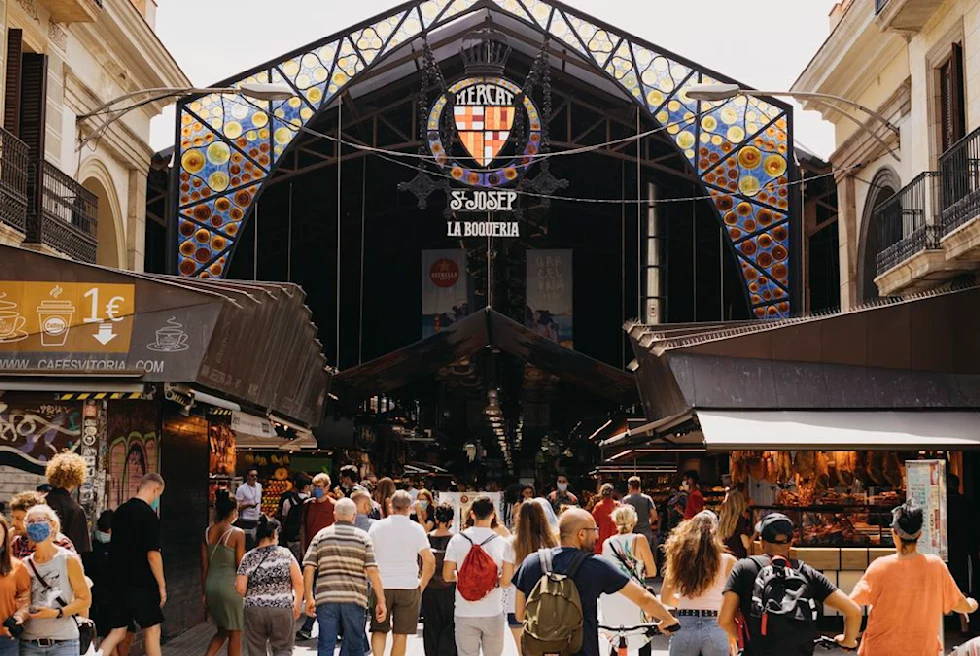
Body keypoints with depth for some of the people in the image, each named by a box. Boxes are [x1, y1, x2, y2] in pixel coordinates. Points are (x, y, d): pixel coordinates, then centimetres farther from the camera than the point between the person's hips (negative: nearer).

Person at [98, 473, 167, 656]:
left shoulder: (120, 511, 8)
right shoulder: (149, 515, -15)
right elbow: (152, 554, -18)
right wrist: (162, 585, -10)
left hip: (118, 582, 7)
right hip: (141, 584, -7)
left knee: (117, 632, 10)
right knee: (152, 629, 7)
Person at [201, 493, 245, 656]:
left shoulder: (208, 532, 4)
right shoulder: (237, 533, -12)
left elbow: (204, 565, 8)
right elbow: (240, 565, -10)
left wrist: (205, 592, 15)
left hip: (211, 584, 6)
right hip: (230, 585, -6)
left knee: (222, 631, 20)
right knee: (235, 634, 8)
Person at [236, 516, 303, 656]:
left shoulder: (248, 558, 3)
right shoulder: (285, 554, 0)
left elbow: (240, 589, -3)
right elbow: (298, 582, -5)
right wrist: (298, 605, 8)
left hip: (254, 610, 1)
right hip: (282, 608, -1)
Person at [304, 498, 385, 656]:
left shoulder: (321, 535, 7)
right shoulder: (363, 537, 4)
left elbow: (308, 568, 0)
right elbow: (372, 570, -4)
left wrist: (309, 598, 7)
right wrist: (381, 600, 0)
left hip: (326, 597, 0)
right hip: (354, 598, 0)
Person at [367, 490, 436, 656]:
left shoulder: (377, 526, 0)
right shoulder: (416, 528, -4)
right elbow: (429, 560, -7)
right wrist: (422, 585, 5)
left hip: (381, 586, 1)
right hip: (408, 587, -1)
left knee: (379, 629, 11)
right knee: (400, 634, 7)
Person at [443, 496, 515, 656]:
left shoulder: (457, 540, -5)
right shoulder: (503, 543, -6)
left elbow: (447, 576, -2)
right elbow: (506, 581, -9)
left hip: (465, 613, 1)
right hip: (493, 613, 0)